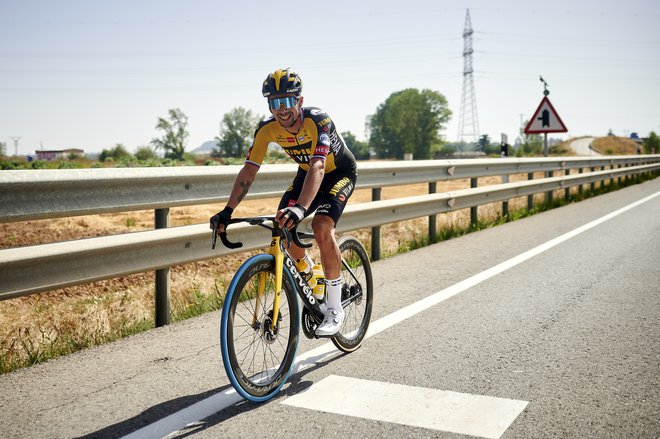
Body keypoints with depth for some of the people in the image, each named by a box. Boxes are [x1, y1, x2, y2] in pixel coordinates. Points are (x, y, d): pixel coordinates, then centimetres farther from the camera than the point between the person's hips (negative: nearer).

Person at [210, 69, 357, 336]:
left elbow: (317, 167, -47)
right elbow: (249, 170, -19)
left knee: (321, 227, -27)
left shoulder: (318, 121, -35)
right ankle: (308, 274, 19)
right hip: (306, 172, 5)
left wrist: (300, 208, -62)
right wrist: (228, 211, -30)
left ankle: (334, 309, -16)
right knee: (282, 227, -13)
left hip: (340, 172, -5)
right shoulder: (267, 129, -20)